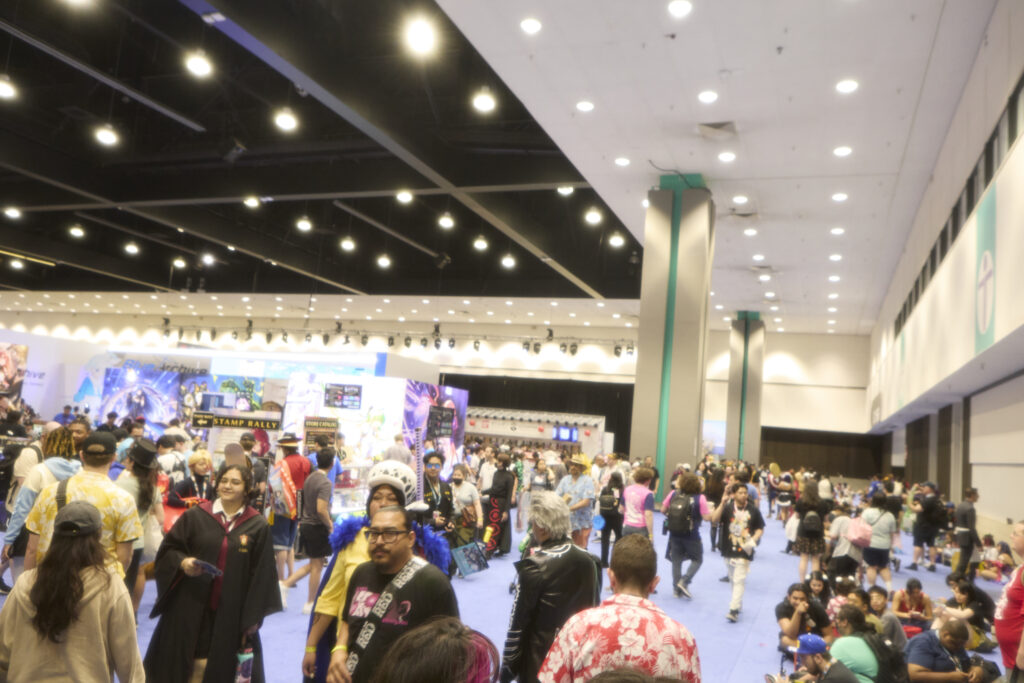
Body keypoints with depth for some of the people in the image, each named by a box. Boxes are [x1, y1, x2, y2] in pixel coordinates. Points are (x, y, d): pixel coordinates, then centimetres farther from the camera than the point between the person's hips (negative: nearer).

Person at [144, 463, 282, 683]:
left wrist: (251, 620, -4)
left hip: (231, 616, 0)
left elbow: (261, 577, -1)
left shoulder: (257, 526, -2)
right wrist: (182, 562, -17)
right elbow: (168, 549, 5)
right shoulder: (195, 516, 0)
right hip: (190, 610, 1)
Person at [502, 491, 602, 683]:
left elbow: (518, 621, -15)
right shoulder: (589, 560, -5)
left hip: (540, 661, -5)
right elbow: (595, 607, 5)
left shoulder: (534, 568, -20)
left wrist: (507, 667, -5)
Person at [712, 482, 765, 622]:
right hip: (729, 549, 3)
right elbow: (714, 519, -16)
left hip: (744, 551, -2)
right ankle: (738, 602, 34)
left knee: (739, 580, -9)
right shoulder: (727, 508, -1)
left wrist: (753, 540, -11)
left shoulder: (753, 511, 0)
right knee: (733, 579, 16)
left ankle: (734, 610, -10)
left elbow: (760, 528, 7)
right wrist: (722, 504, -27)